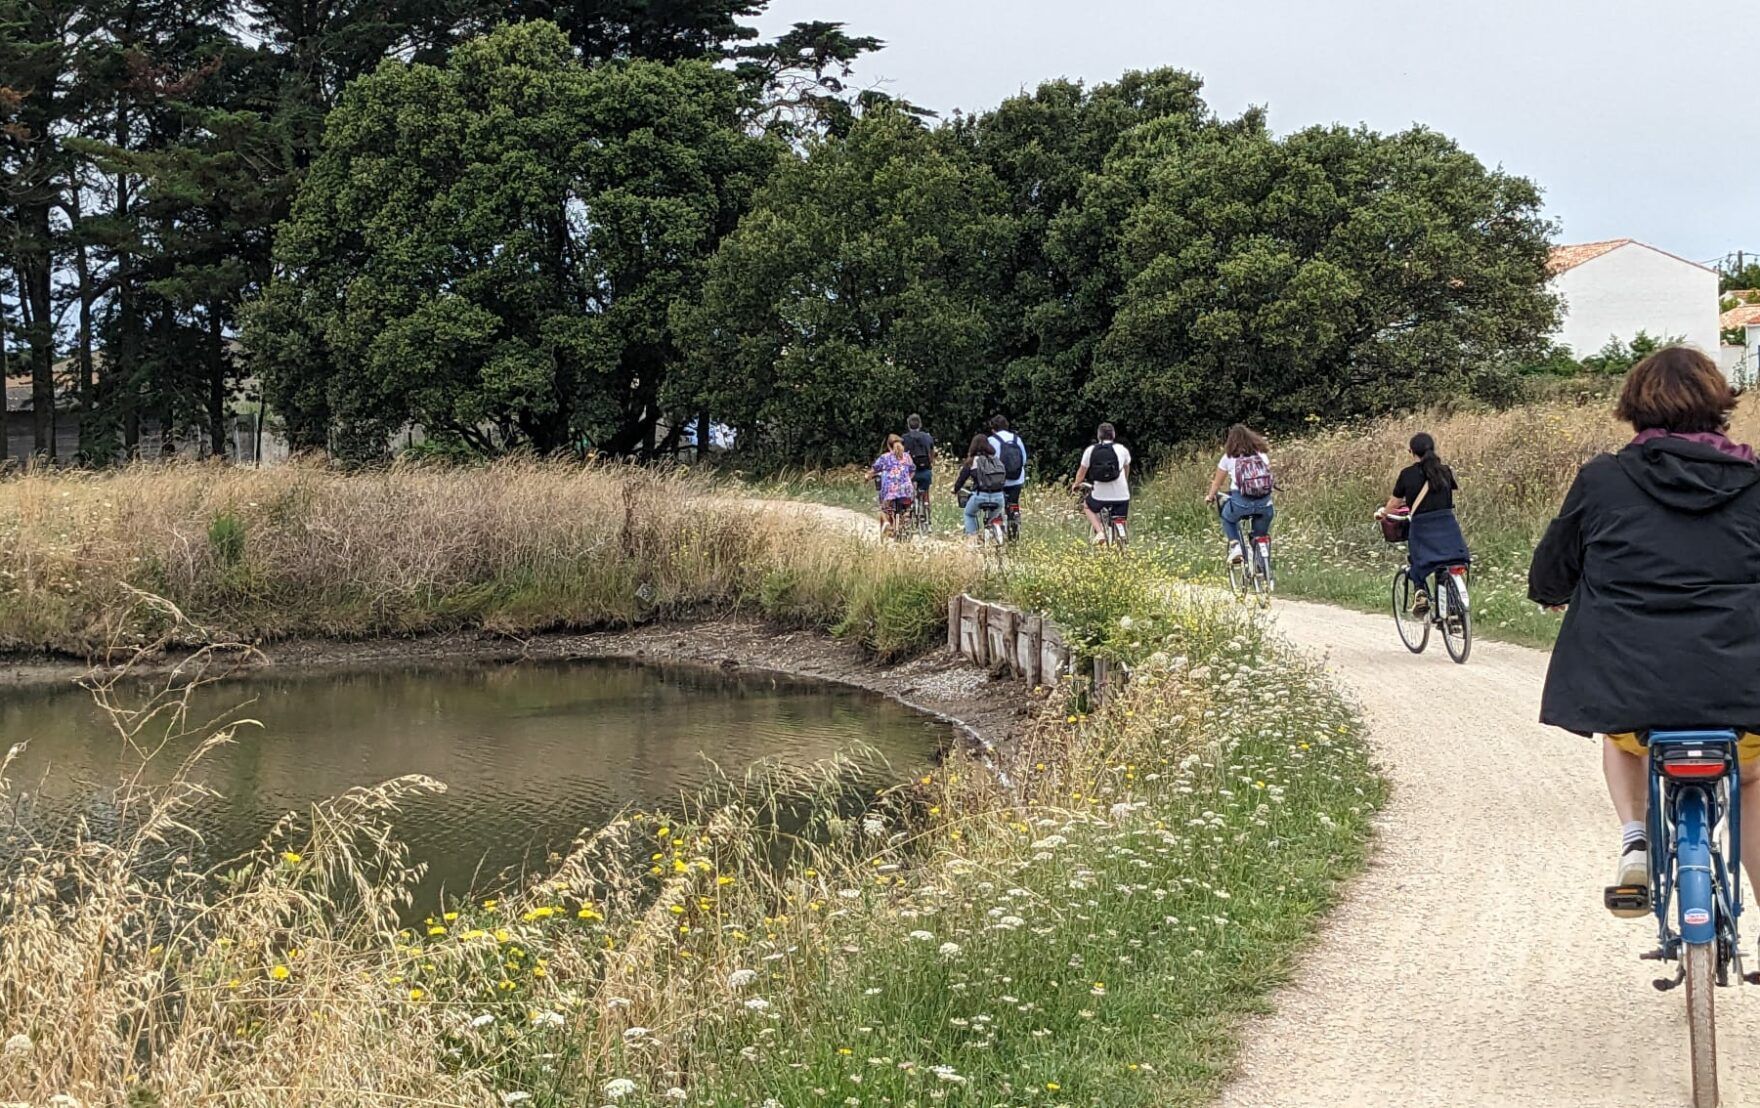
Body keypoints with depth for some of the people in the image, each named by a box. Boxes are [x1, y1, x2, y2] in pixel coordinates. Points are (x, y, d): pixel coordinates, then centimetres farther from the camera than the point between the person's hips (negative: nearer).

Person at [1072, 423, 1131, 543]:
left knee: (1087, 507, 28)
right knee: (1120, 527, 12)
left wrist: (1077, 485, 31)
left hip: (1100, 495, -1)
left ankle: (1099, 532, 8)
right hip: (1121, 496, 1)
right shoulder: (1122, 450, 5)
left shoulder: (1090, 450, 2)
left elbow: (1082, 471, 11)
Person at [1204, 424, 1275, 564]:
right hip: (1264, 504, 2)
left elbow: (1217, 483, 22)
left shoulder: (1228, 458, 11)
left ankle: (1235, 545, 9)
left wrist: (1210, 497, 41)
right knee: (1260, 538, 23)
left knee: (1227, 516, 30)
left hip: (1240, 503, -2)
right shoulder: (1262, 455, 17)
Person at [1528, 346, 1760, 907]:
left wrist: (1557, 594, 35)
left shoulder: (1601, 480, 1)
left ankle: (1635, 837, 14)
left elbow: (1549, 581, 11)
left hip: (1628, 695, 0)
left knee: (1623, 734, 37)